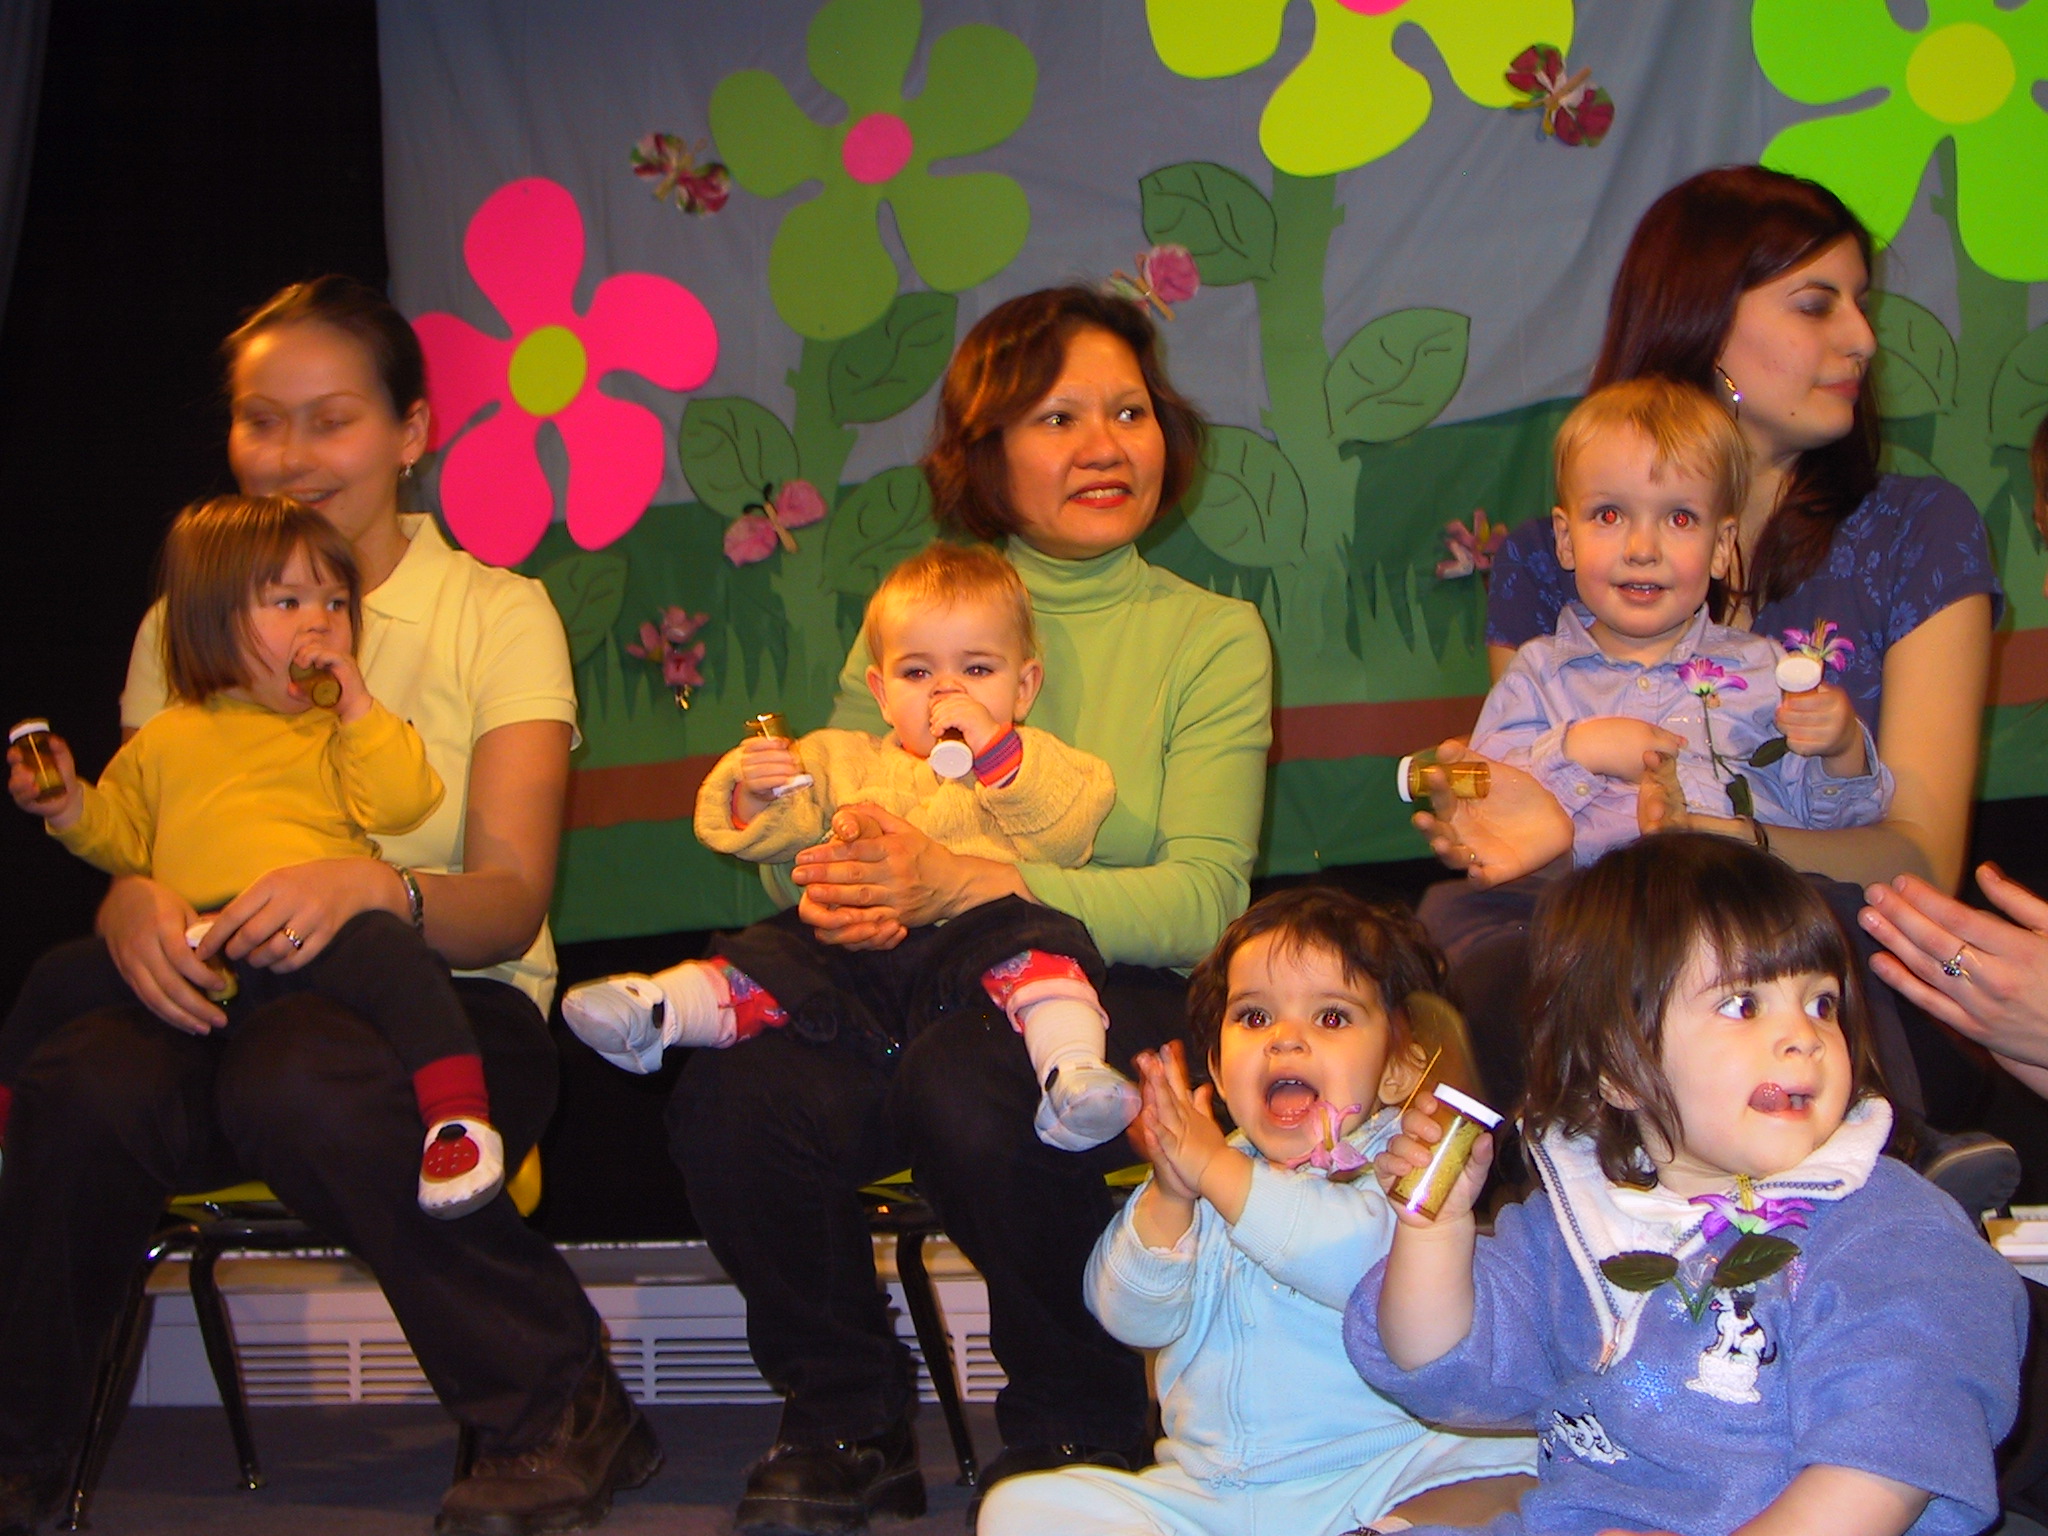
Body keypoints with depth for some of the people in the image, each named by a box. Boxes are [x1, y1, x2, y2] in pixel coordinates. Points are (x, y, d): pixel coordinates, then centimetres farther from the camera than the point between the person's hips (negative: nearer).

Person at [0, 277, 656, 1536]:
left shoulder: (496, 614, 3)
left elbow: (511, 902, -7)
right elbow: (127, 844, 7)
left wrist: (372, 885, -30)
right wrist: (134, 904, -19)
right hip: (226, 1000, 3)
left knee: (296, 1075, -37)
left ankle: (563, 1414, -19)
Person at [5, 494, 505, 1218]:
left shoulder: (350, 729, 16)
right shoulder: (165, 739, 23)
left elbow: (400, 803, -1)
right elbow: (126, 839, 30)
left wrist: (358, 706, -4)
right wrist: (71, 807, 11)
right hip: (188, 953, 3)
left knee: (390, 952, -34)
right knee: (64, 975, -1)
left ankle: (459, 1114, -37)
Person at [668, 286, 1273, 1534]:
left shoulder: (1212, 636, 5)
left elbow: (1203, 899, -8)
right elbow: (809, 835, 9)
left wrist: (962, 884, -22)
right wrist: (823, 879, -19)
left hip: (1116, 993, -3)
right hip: (906, 991, 3)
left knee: (965, 1089, -35)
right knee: (735, 1101, -27)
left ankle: (1080, 1425, -6)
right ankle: (848, 1423, 1)